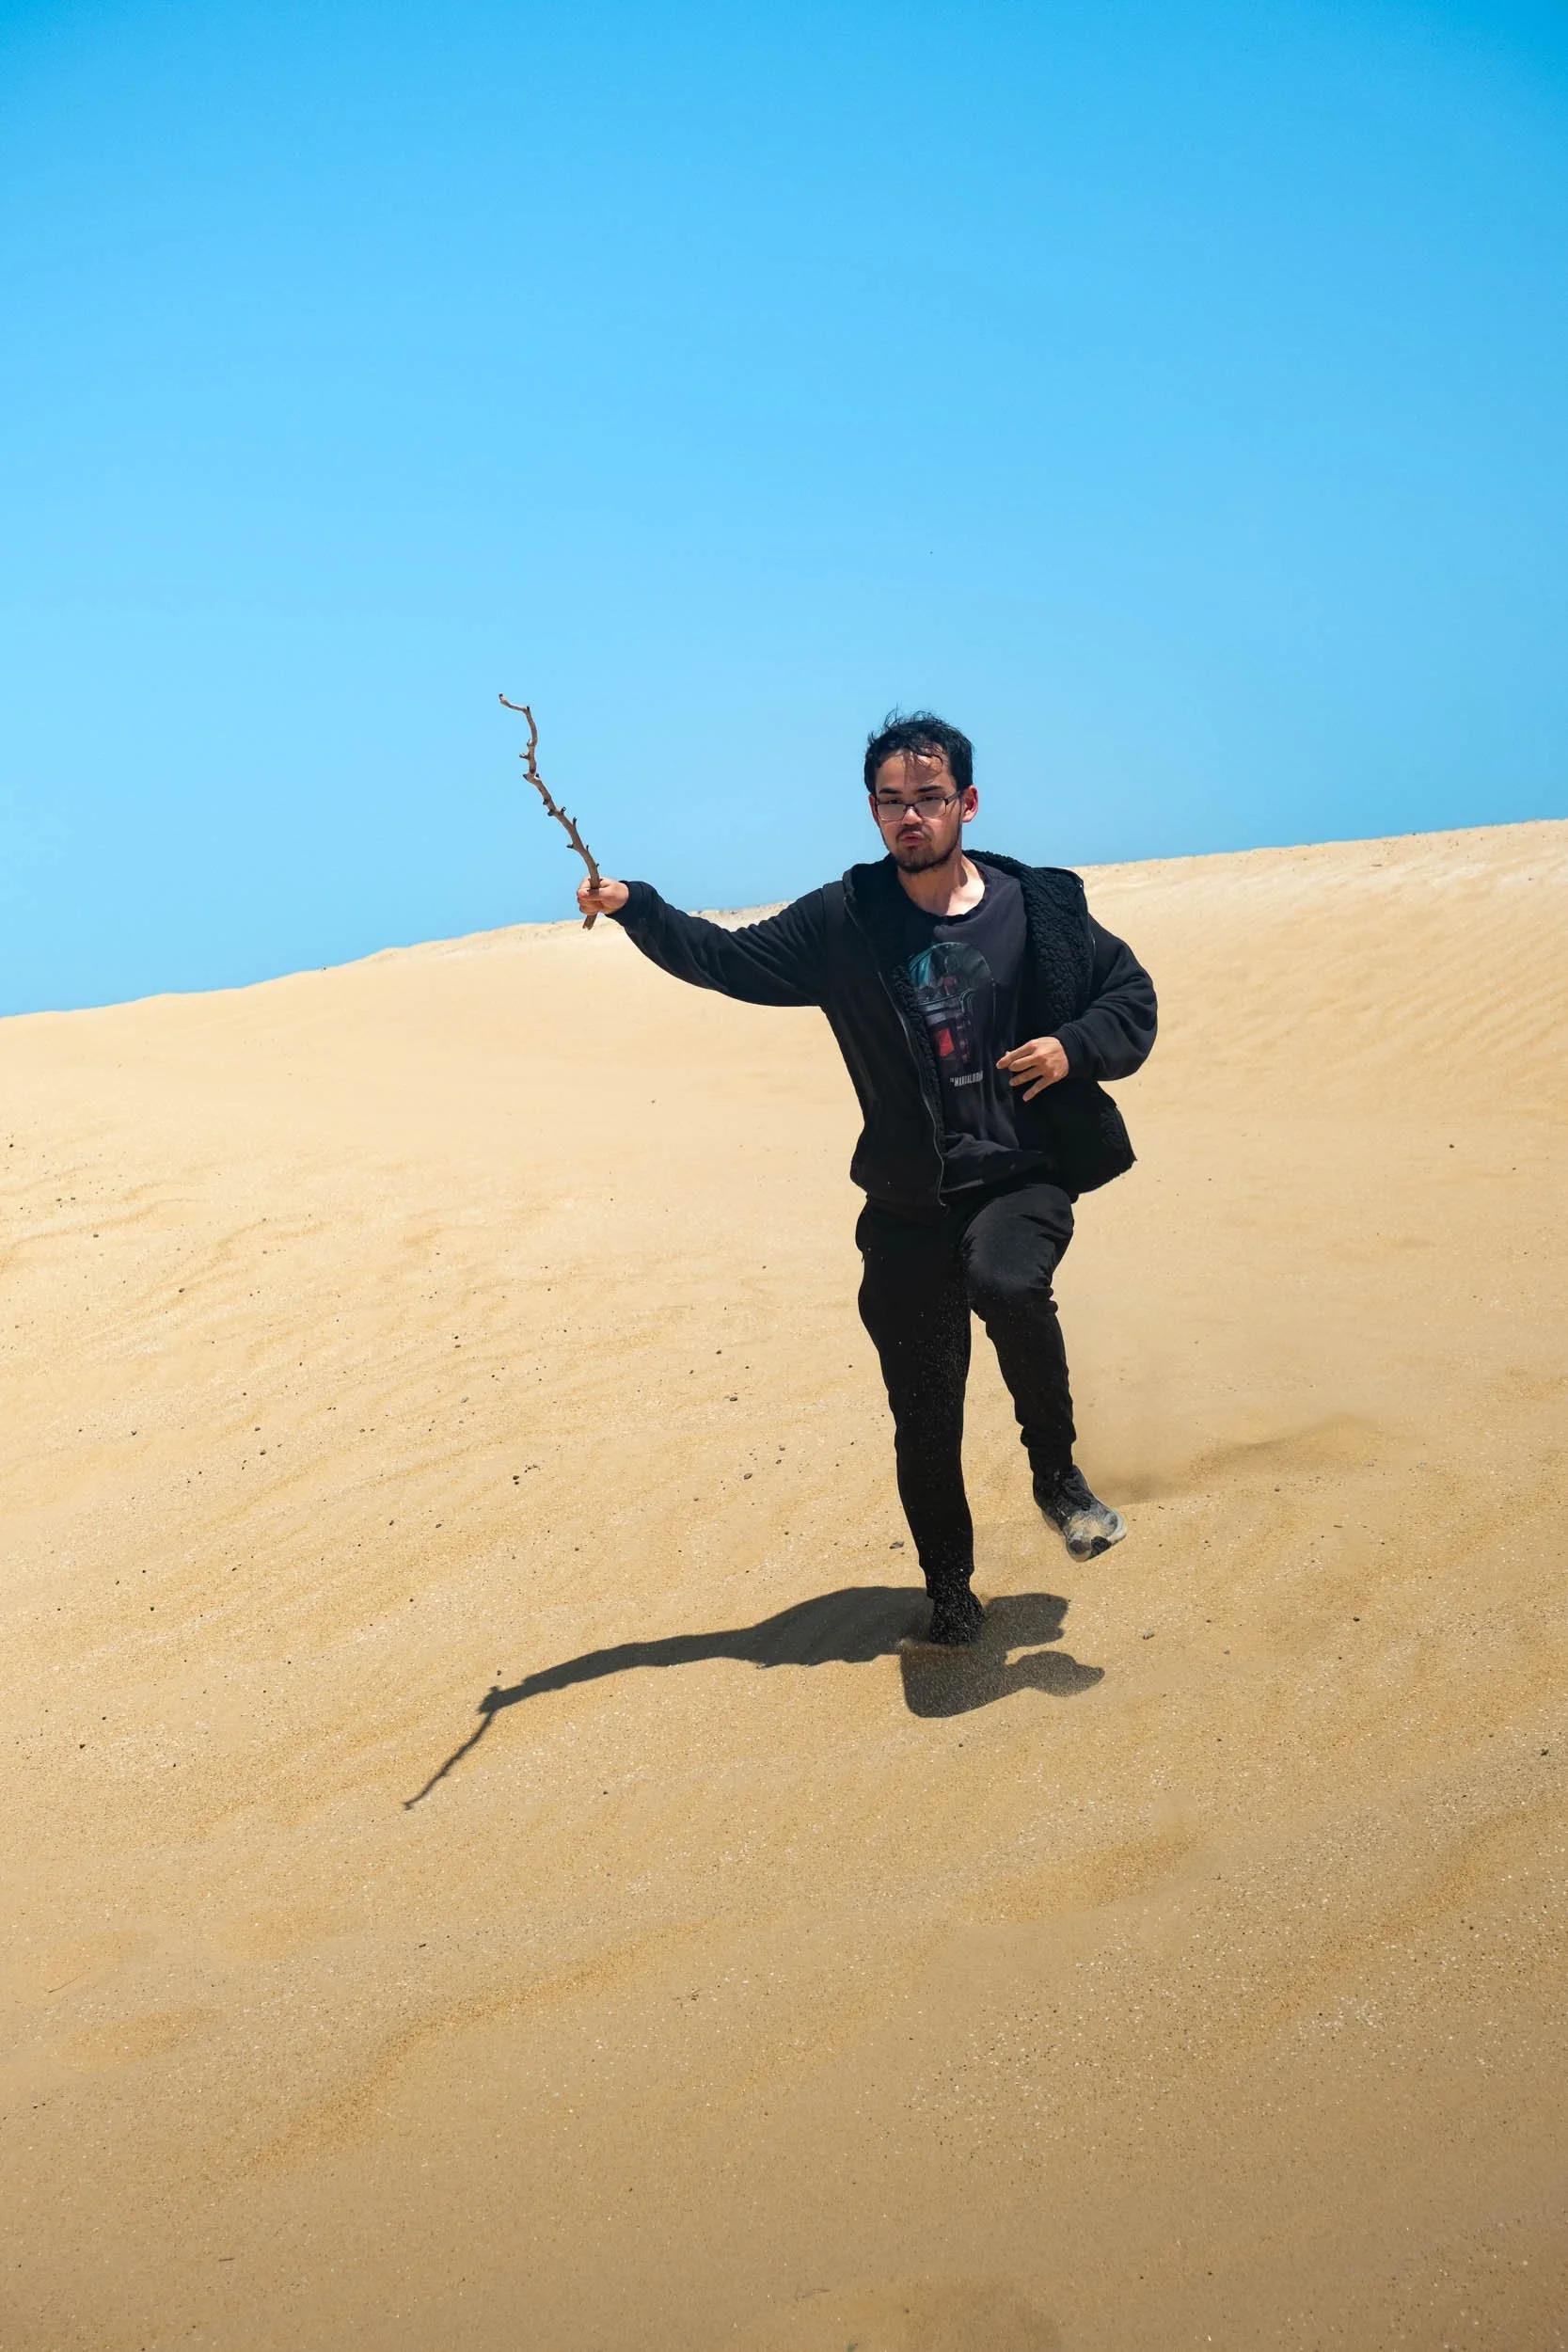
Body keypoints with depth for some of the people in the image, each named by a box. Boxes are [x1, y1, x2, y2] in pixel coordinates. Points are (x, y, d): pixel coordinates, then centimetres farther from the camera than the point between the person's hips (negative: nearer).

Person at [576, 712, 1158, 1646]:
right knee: (924, 1412, 5)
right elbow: (725, 958, 6)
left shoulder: (1042, 907, 2)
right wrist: (635, 906, -8)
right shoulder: (844, 923, 3)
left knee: (1005, 1280, -35)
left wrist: (1075, 1047, -11)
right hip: (908, 1202, 2)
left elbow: (1132, 998, 9)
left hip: (1022, 1181, -2)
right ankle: (950, 1589, 28)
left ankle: (1056, 1468, -9)